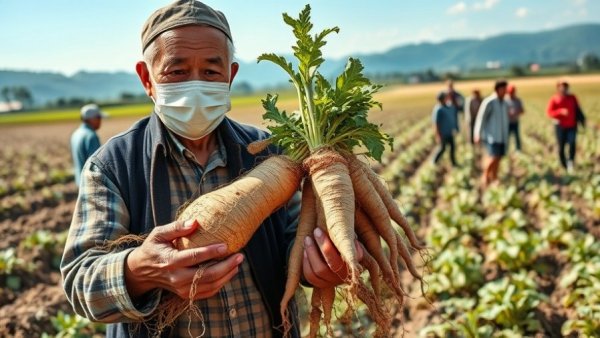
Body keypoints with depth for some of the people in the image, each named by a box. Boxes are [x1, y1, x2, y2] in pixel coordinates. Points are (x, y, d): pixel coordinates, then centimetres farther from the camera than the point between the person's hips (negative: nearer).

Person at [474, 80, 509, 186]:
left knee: (498, 157, 5)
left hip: (502, 136, 7)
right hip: (491, 135, -7)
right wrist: (478, 134, -13)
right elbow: (481, 118, -10)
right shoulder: (489, 102, -10)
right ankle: (485, 176, 4)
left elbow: (505, 119, 17)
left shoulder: (505, 103, 11)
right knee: (493, 157, -14)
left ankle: (494, 178, 14)